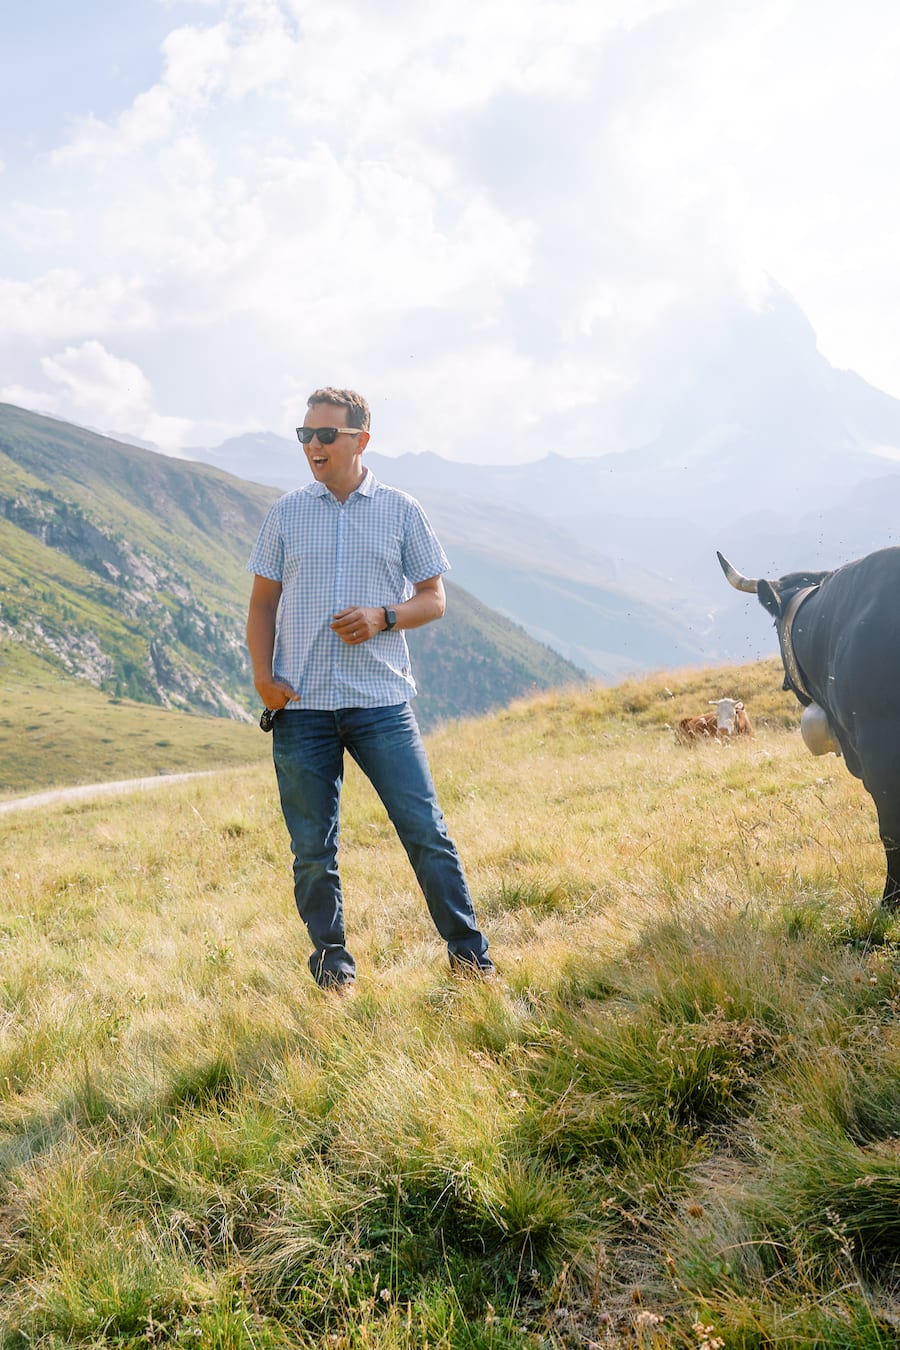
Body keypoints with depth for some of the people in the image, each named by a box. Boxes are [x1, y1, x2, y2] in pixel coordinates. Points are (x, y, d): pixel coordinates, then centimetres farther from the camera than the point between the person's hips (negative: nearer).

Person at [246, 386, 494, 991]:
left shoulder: (401, 510, 5)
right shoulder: (286, 513, 9)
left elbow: (434, 599, 8)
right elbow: (263, 603, 13)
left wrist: (384, 617, -12)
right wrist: (263, 673, -3)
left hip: (380, 698, -1)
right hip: (301, 703, 2)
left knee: (425, 829, -2)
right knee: (313, 845, 7)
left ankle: (468, 949, 11)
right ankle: (331, 955, 24)